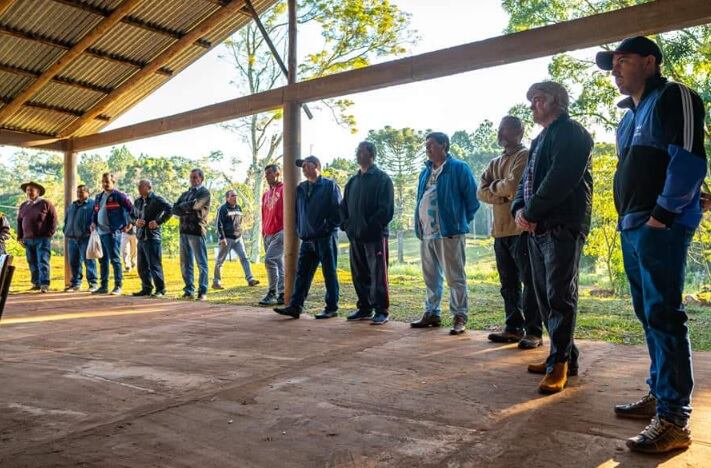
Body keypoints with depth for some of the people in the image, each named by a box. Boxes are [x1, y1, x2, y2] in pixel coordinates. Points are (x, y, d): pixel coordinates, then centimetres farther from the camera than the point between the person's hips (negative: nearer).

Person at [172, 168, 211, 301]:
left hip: (197, 230, -7)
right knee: (185, 263, 7)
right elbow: (175, 209, 10)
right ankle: (189, 291, 14)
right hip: (184, 231, 7)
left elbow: (194, 205, -15)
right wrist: (187, 210, -7)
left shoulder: (204, 192, 2)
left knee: (201, 263, -4)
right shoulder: (185, 194, 22)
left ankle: (202, 292, -2)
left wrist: (182, 206, 3)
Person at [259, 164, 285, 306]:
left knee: (270, 259, -17)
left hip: (280, 232, -8)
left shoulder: (284, 190, -4)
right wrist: (263, 233, 18)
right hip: (268, 234, 8)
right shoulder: (266, 194, 20)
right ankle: (282, 294, 13)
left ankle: (272, 293, -8)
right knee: (278, 263, 9)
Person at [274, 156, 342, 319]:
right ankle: (295, 306, 6)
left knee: (329, 273, 1)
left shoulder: (329, 186, -3)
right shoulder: (301, 188, 15)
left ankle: (332, 308, 8)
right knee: (302, 273, 4)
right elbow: (297, 212, 22)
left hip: (325, 238, -6)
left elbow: (338, 211, -8)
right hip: (307, 239, 6)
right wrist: (299, 230, 13)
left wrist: (327, 229, -11)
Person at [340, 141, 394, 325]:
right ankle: (364, 308, 22)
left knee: (378, 274, -3)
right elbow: (344, 206, 20)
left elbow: (386, 208, -12)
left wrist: (370, 227, -16)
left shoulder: (382, 179, -4)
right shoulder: (353, 181, 16)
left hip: (375, 236, -7)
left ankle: (381, 311, 5)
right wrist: (346, 224, 4)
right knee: (359, 274, 11)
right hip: (355, 236, 7)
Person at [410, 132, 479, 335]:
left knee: (455, 277, -2)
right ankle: (431, 313, 26)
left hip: (449, 232, -7)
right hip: (426, 234, 8)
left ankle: (460, 317, 5)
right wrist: (418, 225, 15)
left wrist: (461, 220, 0)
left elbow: (472, 198, -5)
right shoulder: (425, 172, 18)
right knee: (430, 277, 15)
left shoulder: (458, 168, -4)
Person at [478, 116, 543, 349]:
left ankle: (534, 331, 2)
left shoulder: (525, 156, -4)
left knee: (529, 282, -4)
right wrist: (502, 195, -10)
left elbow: (513, 186, -18)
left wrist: (495, 186, 2)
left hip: (521, 230, -8)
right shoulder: (494, 163, 20)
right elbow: (481, 192, 7)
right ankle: (513, 327, 20)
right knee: (508, 284, 12)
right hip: (500, 231, 8)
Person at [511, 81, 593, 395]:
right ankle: (565, 355, 20)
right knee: (544, 295, 10)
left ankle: (559, 363, -1)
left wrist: (531, 213, -13)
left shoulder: (571, 133, -4)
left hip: (563, 227, -9)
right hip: (537, 227, 9)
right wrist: (519, 209, -1)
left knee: (560, 296, -7)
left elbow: (560, 180, -17)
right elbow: (527, 180, 18)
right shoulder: (539, 140, 24)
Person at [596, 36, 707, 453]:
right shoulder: (631, 116, 22)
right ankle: (659, 395, 22)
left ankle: (674, 419, -4)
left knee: (663, 316, -9)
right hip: (632, 228, 9)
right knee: (649, 315, 12)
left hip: (661, 226, -9)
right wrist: (628, 219, 14)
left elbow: (689, 160, -14)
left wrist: (662, 215, -17)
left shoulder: (674, 97, -3)